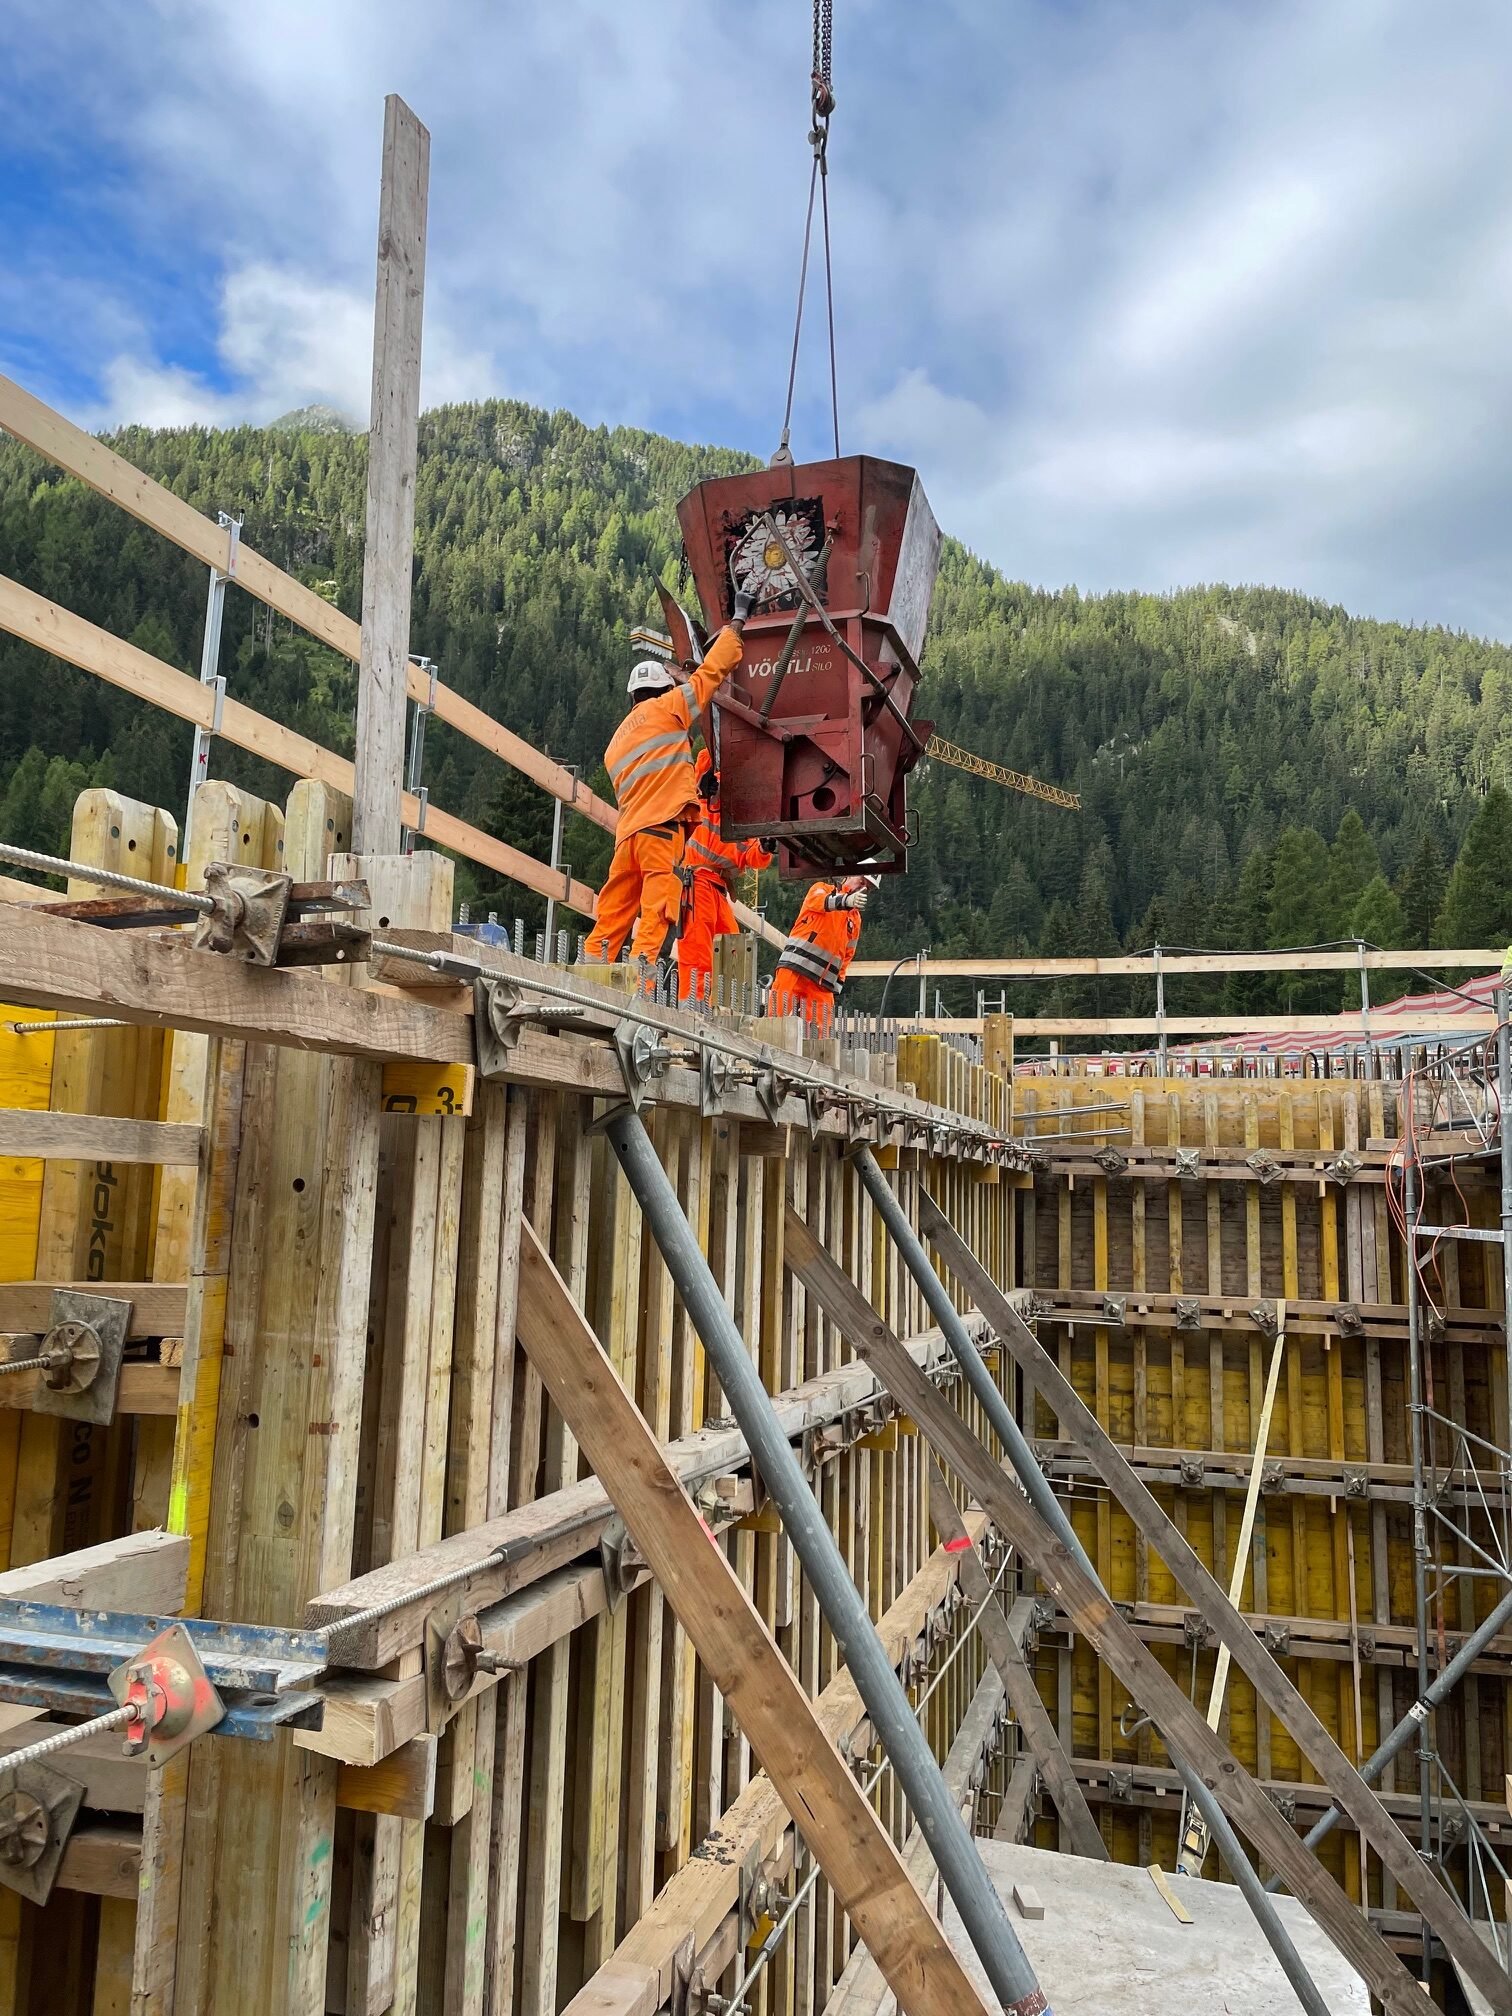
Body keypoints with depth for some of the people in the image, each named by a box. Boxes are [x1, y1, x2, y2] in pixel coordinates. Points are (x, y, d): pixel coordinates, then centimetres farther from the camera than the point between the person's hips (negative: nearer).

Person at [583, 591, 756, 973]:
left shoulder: (617, 740, 28)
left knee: (614, 913, 7)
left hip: (627, 830, 7)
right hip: (662, 825, -7)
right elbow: (713, 670, 12)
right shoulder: (667, 707, 8)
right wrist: (739, 618, 22)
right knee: (657, 911, -12)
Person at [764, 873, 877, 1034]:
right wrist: (845, 901, -38)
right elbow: (819, 900, -18)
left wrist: (837, 988, 12)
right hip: (794, 967, -5)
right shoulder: (822, 888, 8)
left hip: (821, 984, 5)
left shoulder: (856, 919, 23)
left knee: (821, 1032, -1)